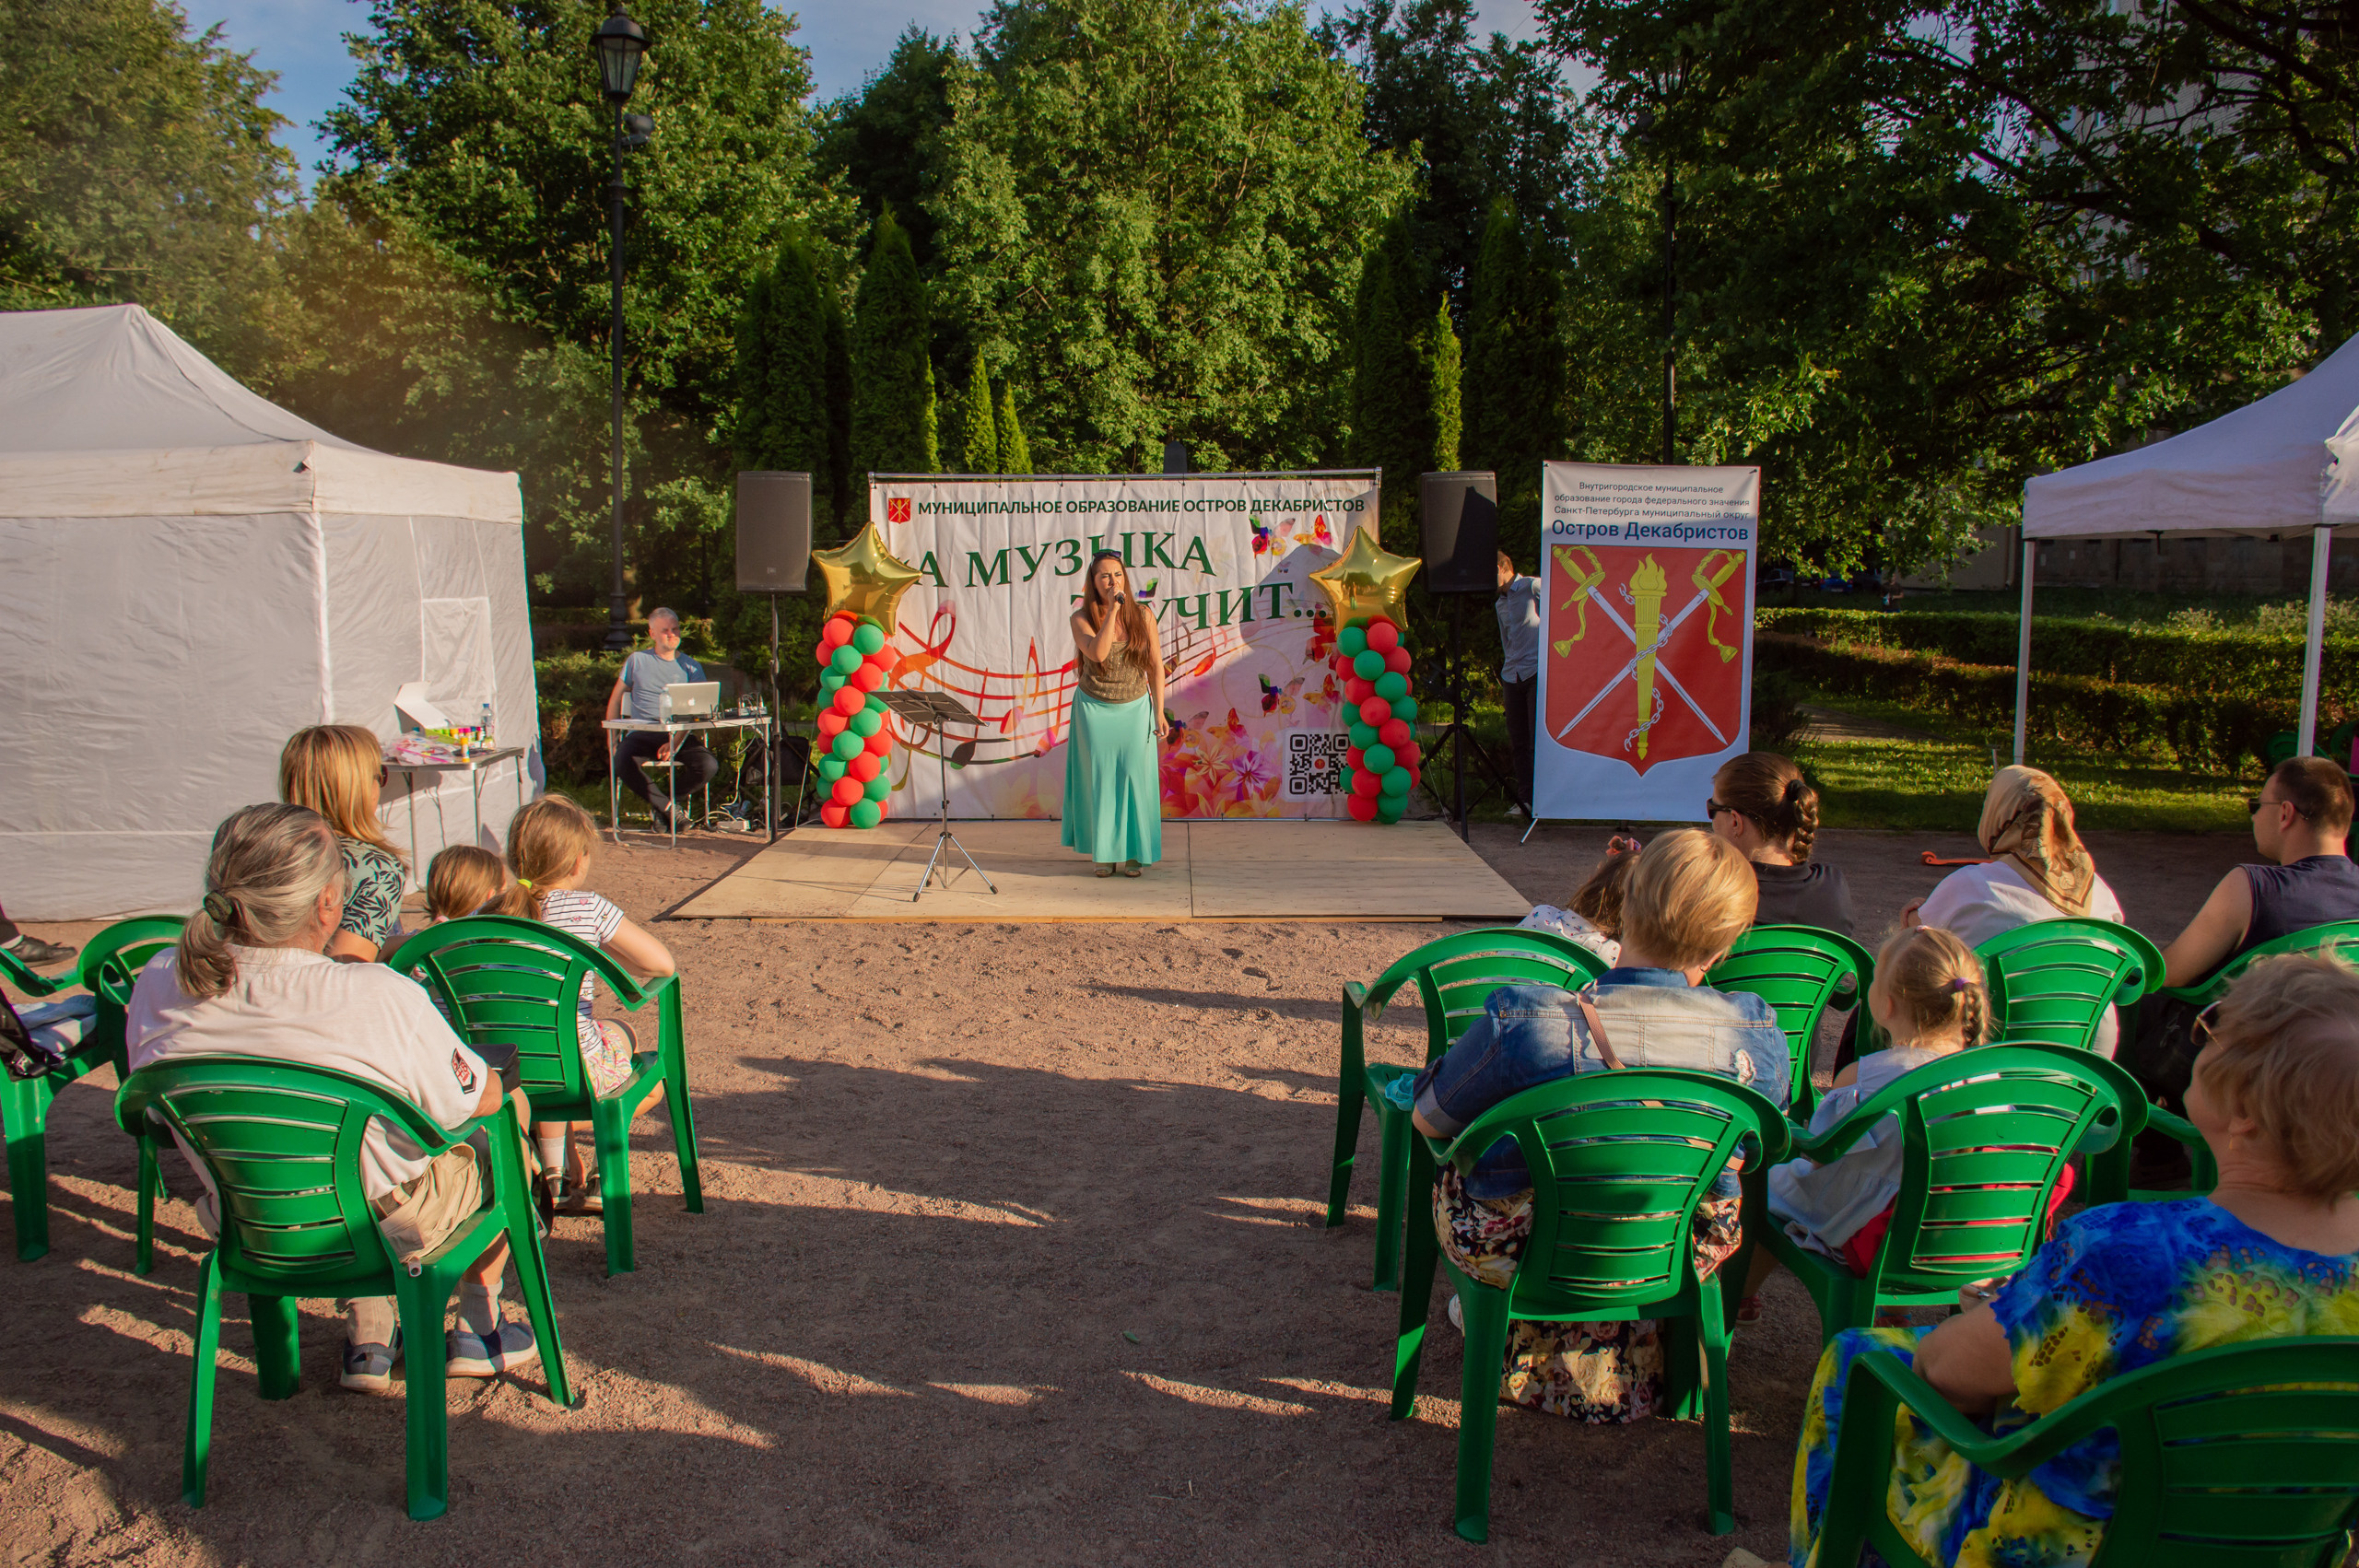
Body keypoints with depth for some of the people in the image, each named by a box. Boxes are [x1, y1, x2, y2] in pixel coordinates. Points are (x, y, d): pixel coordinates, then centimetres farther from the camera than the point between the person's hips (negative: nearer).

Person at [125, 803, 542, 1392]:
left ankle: (365, 1340, 35)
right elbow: (481, 1099, -14)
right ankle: (478, 1329, 32)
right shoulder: (381, 999, -31)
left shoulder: (158, 984, -16)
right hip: (392, 1227, -5)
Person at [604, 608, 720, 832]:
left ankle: (659, 801, -2)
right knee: (622, 761, -34)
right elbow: (615, 700, 16)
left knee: (709, 765, -28)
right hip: (642, 733, 0)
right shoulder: (637, 660, 13)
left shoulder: (692, 667, 11)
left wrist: (675, 743, -17)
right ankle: (668, 807, -12)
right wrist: (612, 739, 2)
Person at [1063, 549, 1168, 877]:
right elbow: (1098, 653, -26)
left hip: (1135, 708, 1)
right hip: (1095, 709, -1)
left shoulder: (1142, 615, -3)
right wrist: (1112, 611, -27)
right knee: (1100, 778, 4)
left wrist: (1159, 711, -1)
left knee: (1134, 776, 1)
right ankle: (1104, 852, 14)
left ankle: (1133, 853, 11)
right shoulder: (1081, 619, -8)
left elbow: (1155, 665, 2)